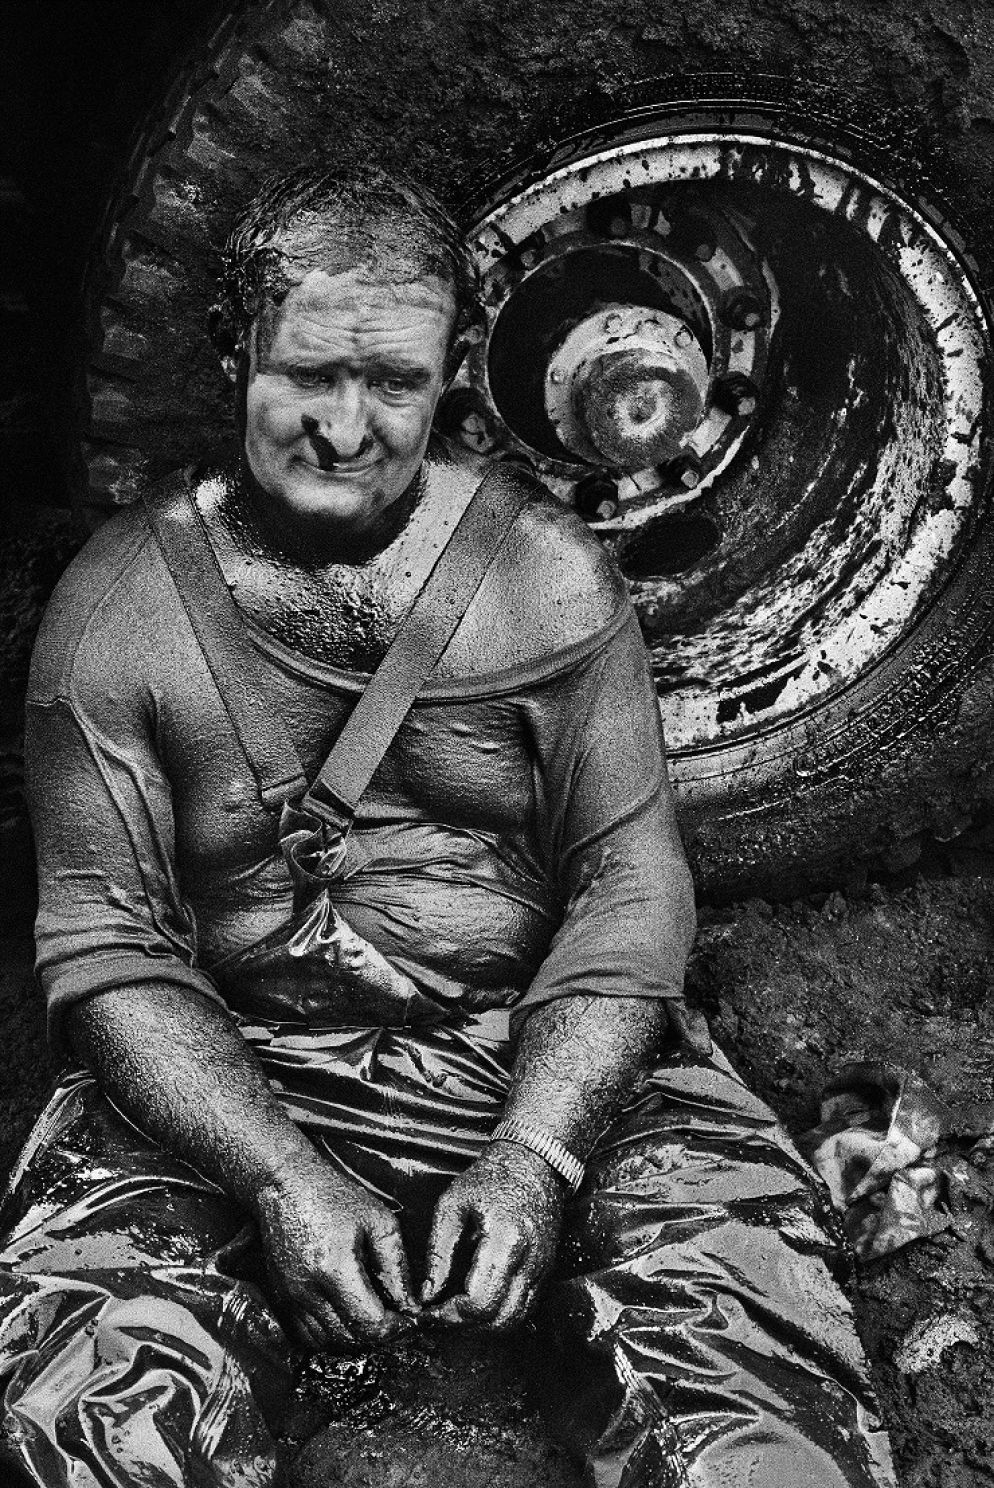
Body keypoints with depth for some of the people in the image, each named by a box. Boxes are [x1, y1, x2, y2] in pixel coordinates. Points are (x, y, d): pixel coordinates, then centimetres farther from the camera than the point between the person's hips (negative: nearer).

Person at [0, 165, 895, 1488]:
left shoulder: (548, 571, -1)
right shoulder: (120, 601, -3)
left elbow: (630, 883, -2)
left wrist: (534, 1160, -16)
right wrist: (281, 1178, -18)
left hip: (548, 1073, 1)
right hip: (234, 1090, 0)